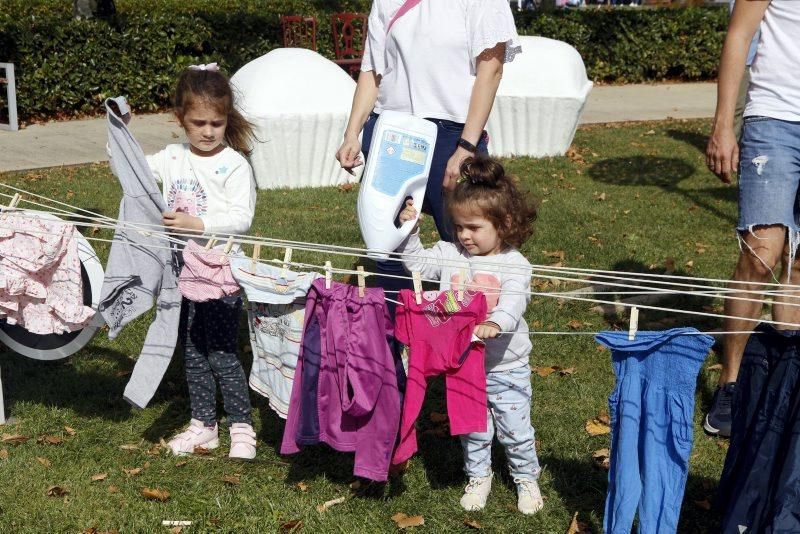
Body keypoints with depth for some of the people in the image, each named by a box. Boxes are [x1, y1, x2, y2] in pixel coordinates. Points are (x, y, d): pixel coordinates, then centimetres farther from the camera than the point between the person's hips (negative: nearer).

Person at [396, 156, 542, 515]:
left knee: (515, 429, 10)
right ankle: (478, 476, 38)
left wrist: (496, 323, -49)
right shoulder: (450, 255, -2)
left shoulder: (514, 265, -15)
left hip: (506, 367, -3)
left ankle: (526, 478, 32)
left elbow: (514, 300, -29)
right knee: (472, 429, 17)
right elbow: (416, 263, 0)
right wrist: (409, 230, -14)